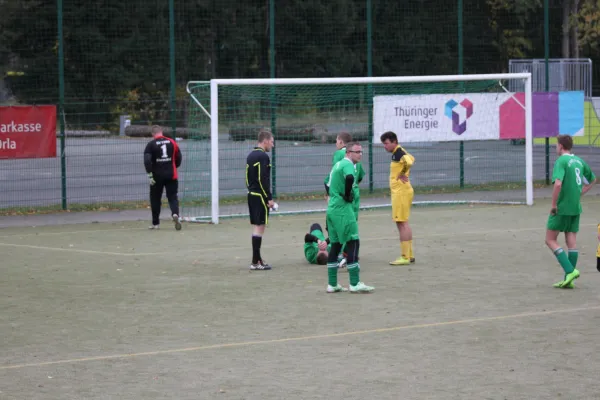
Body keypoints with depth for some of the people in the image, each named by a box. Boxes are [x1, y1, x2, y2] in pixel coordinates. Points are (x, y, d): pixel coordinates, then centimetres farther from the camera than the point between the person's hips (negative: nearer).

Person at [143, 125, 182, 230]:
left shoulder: (151, 145, -5)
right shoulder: (172, 142, 4)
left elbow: (147, 160, -15)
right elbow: (179, 158, 8)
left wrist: (150, 175, -13)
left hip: (157, 176, -2)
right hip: (171, 176, 2)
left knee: (155, 199, 11)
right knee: (173, 197, 4)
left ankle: (155, 223, 17)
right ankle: (175, 214, -25)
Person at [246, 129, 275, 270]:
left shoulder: (251, 156, 15)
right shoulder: (263, 156, -14)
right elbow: (263, 179, -19)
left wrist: (250, 189, 20)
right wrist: (269, 198, -16)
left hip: (251, 195, 9)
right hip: (260, 196, -9)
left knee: (256, 226, 12)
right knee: (260, 227, -8)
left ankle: (257, 259, 14)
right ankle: (256, 262, -9)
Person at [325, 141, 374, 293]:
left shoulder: (338, 164, 18)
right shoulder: (348, 164, -12)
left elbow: (330, 183, 30)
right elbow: (350, 177, -34)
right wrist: (347, 195, -20)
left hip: (332, 209, 10)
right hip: (343, 208, -10)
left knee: (335, 245, 12)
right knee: (353, 243, -7)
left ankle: (332, 284, 15)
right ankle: (354, 284, -8)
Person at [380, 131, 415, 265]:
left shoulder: (398, 152, -16)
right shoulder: (397, 152, 14)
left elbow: (409, 162, -33)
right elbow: (411, 158, 30)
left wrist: (402, 174, -19)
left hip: (401, 192, -11)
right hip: (399, 192, 11)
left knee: (402, 223, -8)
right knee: (403, 224, 16)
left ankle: (405, 257, -8)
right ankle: (409, 254, 22)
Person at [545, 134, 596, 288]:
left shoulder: (561, 161, -13)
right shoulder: (579, 161, 11)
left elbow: (558, 183, -27)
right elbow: (592, 179, 25)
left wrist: (553, 204, -17)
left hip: (562, 207, -7)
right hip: (576, 208, 7)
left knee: (551, 240, 3)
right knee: (572, 242, 6)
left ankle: (570, 270, -11)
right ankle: (569, 280, 6)